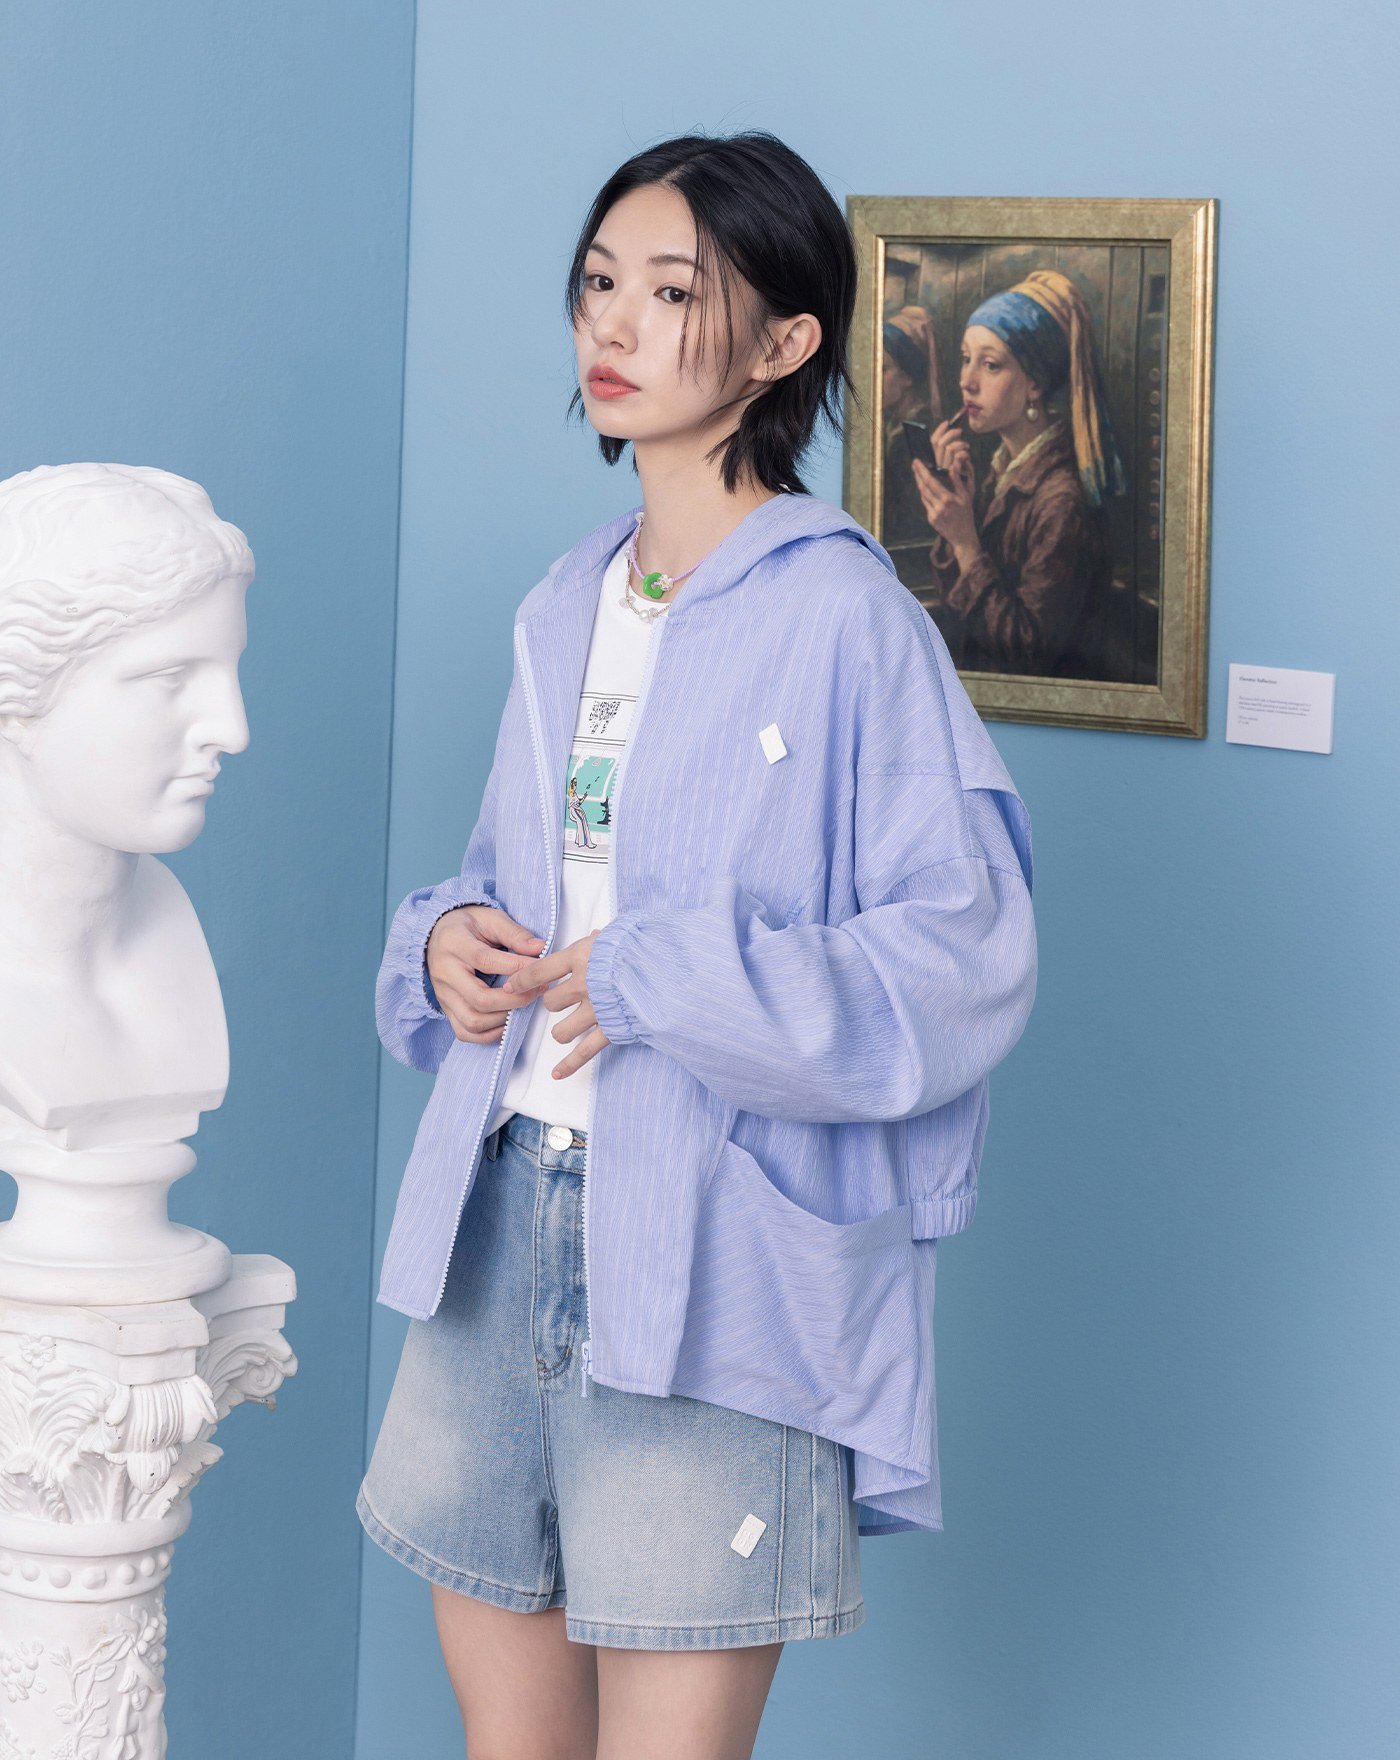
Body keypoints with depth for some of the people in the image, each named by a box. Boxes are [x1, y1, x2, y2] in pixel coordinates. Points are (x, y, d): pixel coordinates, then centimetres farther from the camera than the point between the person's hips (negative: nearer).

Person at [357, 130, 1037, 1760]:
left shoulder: (844, 619, -9)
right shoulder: (565, 608, 13)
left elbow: (967, 957, -15)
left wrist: (660, 982, -17)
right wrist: (448, 943, 2)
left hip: (714, 1268, -7)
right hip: (501, 1219, 7)